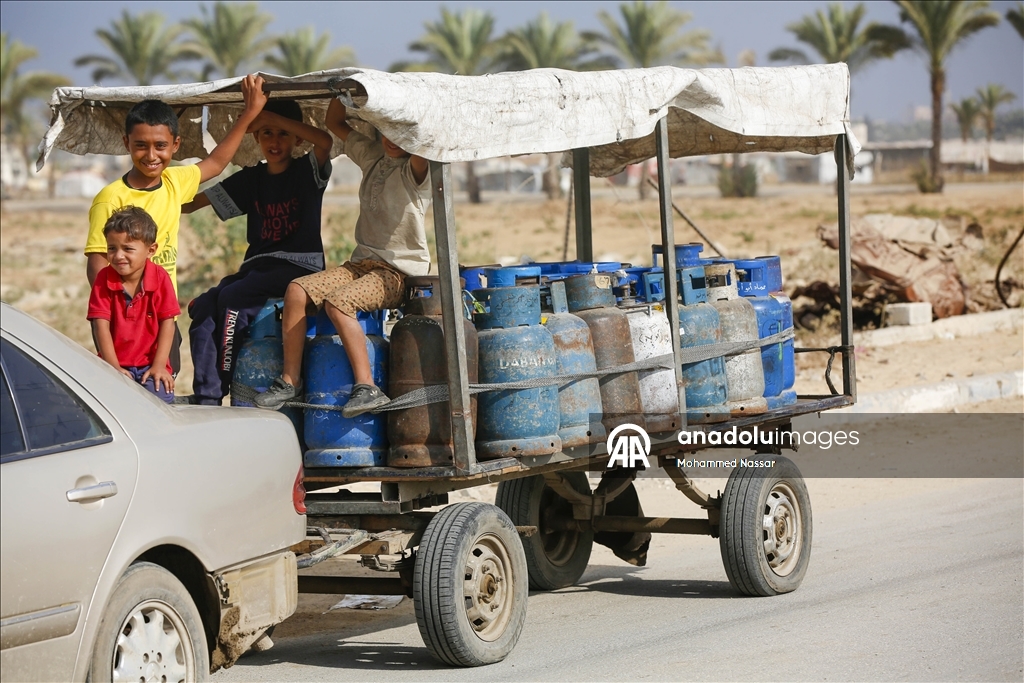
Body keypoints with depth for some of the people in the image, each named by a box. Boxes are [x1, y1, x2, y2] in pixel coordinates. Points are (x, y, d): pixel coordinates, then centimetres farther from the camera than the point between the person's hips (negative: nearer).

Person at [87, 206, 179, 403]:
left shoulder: (160, 278, -4)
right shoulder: (104, 279, -3)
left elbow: (167, 322, -6)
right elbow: (101, 325, -8)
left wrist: (159, 366, -13)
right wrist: (114, 367, -15)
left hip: (150, 366, 0)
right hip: (116, 366, 0)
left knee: (160, 396, -25)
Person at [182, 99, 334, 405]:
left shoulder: (307, 171, 2)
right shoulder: (251, 179, 15)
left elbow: (325, 141, -22)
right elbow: (191, 203, 13)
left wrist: (273, 116, -20)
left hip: (300, 267, -6)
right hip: (257, 266, 6)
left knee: (231, 298, -26)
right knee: (203, 306, -17)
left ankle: (220, 386, -16)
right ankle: (205, 401, -21)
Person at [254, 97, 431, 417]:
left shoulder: (416, 170, -7)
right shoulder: (371, 156, 14)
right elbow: (334, 123, 25)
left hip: (399, 273, -7)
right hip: (361, 263, 7)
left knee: (337, 302, -30)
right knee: (297, 290, -13)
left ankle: (367, 387, -30)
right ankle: (290, 380, -7)